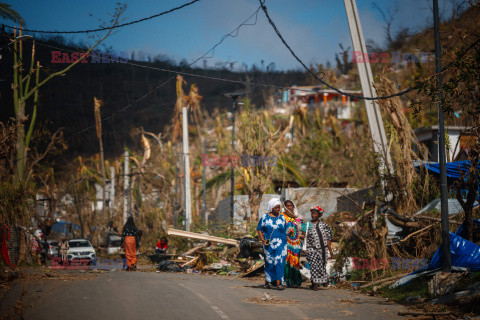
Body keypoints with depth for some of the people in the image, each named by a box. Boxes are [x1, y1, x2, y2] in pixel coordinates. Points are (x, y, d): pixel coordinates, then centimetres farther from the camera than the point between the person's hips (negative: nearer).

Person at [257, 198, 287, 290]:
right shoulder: (265, 217, 4)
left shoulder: (282, 218, 10)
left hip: (280, 244, 1)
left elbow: (285, 230, 14)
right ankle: (268, 282, 13)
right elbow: (260, 229, 4)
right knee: (270, 262, 1)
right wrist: (262, 239, -10)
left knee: (279, 262, -9)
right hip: (269, 244, -1)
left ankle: (278, 283, -13)